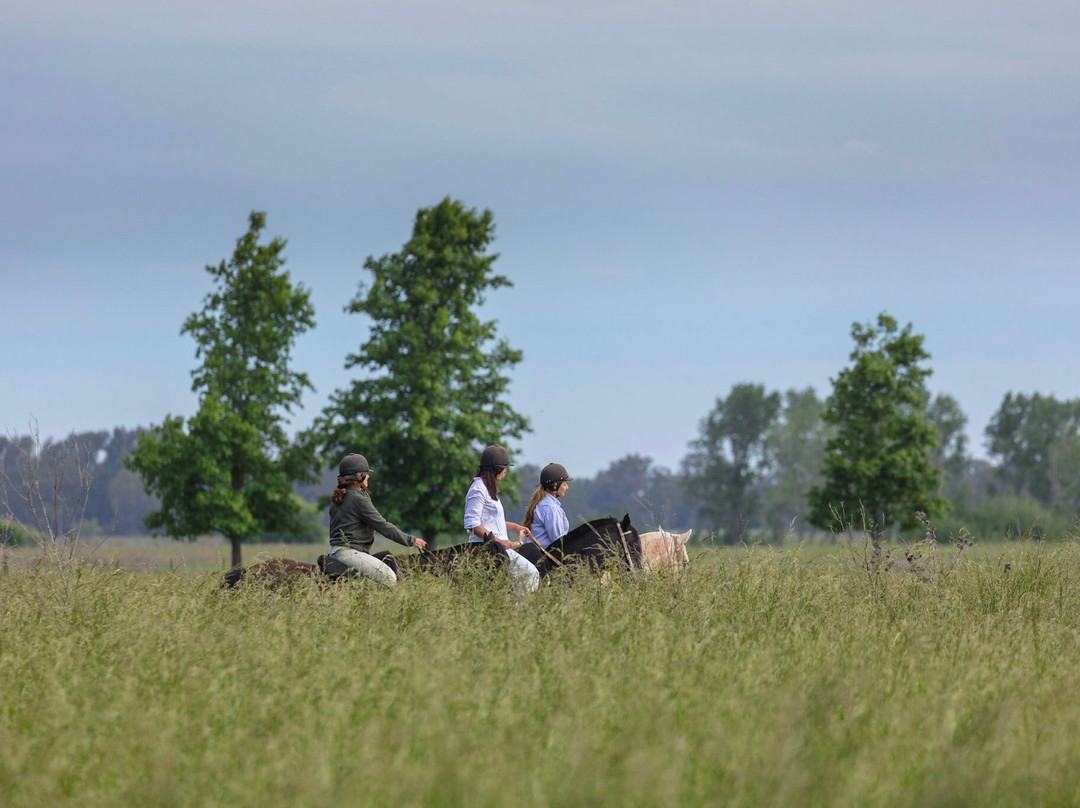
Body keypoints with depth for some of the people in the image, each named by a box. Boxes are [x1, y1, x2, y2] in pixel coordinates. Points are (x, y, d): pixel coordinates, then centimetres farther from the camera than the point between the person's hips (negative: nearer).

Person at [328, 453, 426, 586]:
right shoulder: (358, 498, -10)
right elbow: (382, 526, -9)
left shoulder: (338, 497, 18)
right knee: (389, 578, -21)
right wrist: (411, 540, -1)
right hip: (348, 552, -10)